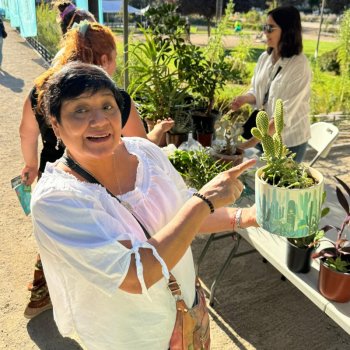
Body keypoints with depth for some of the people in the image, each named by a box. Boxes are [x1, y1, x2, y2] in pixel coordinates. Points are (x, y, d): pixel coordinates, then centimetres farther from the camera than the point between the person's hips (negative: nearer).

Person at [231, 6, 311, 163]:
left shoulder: (299, 66, -20)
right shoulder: (264, 57, 0)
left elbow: (285, 113, -24)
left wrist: (255, 140, -28)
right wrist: (245, 98, -14)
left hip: (289, 140, -5)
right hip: (265, 133, 6)